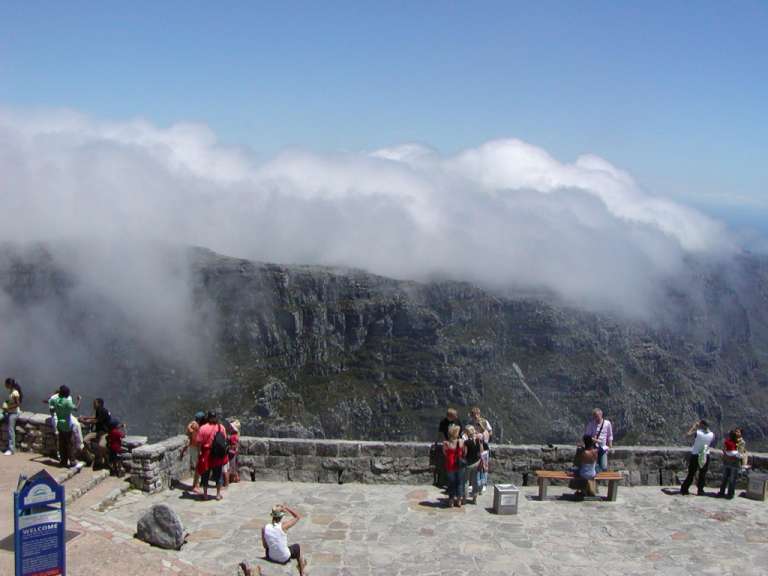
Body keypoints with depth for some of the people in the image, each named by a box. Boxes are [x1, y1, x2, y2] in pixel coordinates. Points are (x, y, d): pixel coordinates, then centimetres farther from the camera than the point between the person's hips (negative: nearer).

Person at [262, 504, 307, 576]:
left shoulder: (264, 529, -14)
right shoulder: (283, 526, -24)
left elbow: (265, 546, 0)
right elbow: (297, 517, -10)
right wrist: (286, 508, -13)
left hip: (271, 558, 3)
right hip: (285, 558, -3)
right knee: (297, 547, 29)